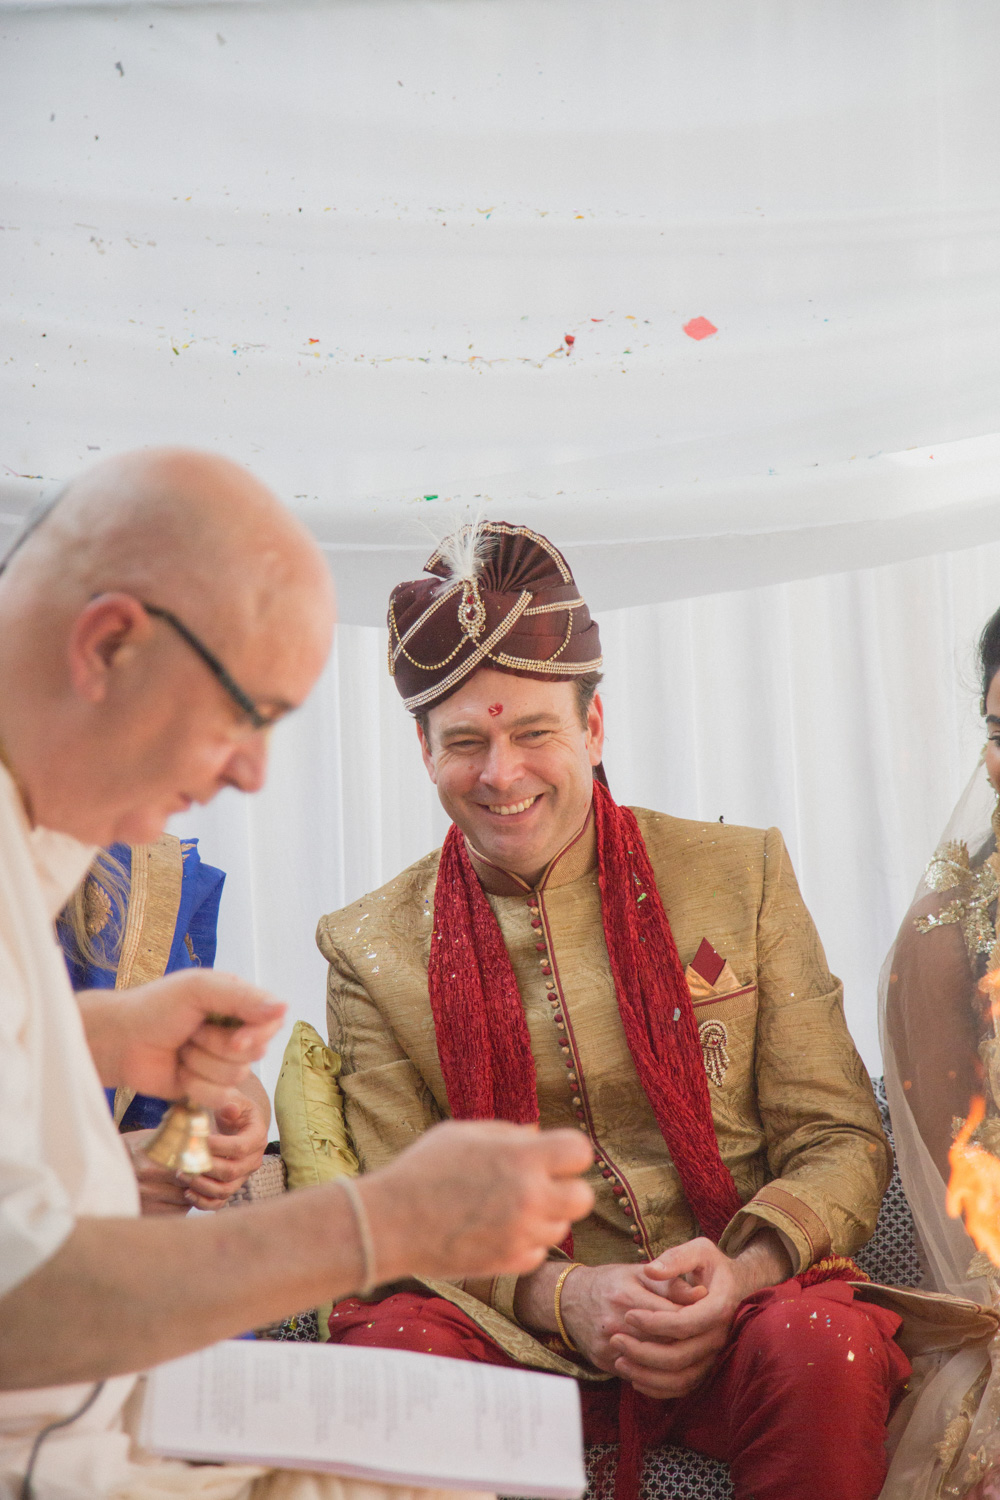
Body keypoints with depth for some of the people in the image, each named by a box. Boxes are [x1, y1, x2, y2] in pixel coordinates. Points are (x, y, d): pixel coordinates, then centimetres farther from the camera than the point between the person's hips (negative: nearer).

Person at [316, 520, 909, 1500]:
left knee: (826, 1347, -33)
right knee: (390, 1347, -32)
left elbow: (841, 1144, 5)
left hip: (747, 1311, 1)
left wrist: (741, 1273, -16)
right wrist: (564, 1295, -17)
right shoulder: (372, 948, 6)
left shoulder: (743, 875, 6)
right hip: (518, 1336, -1)